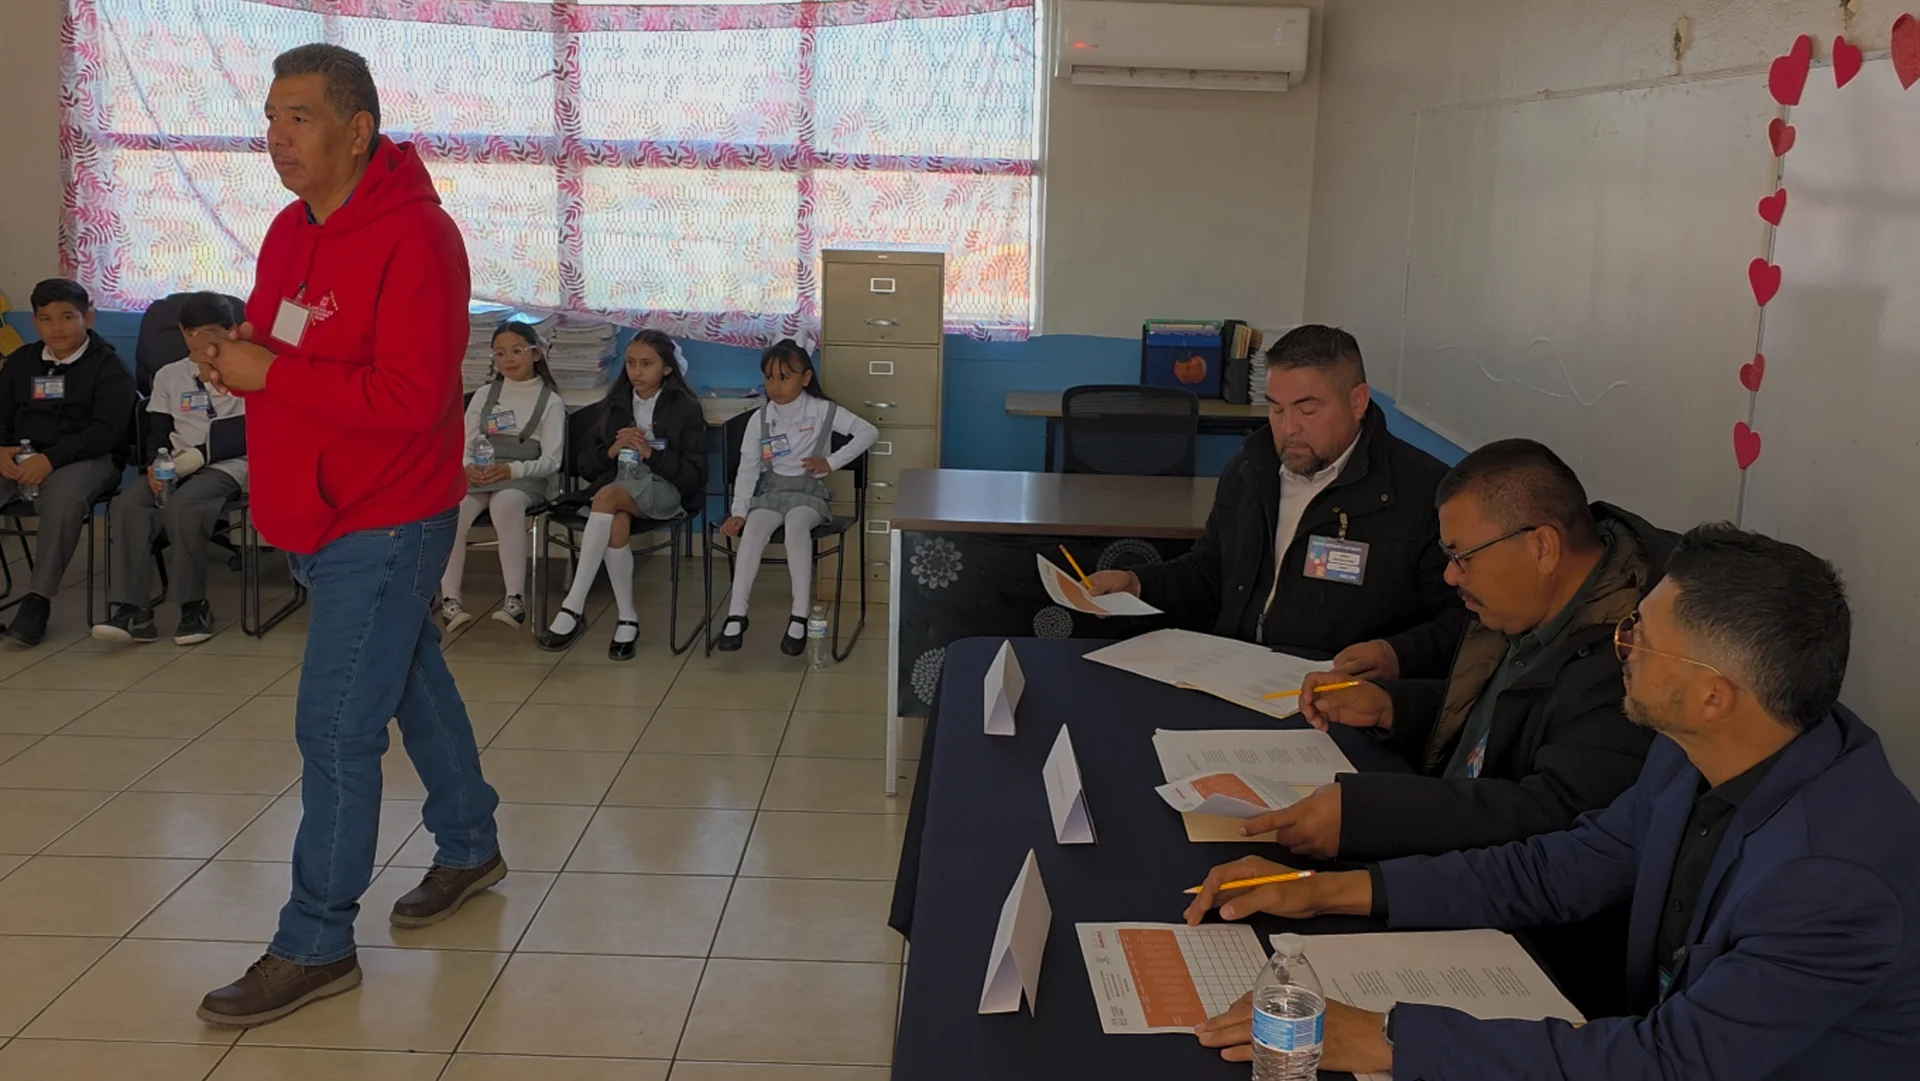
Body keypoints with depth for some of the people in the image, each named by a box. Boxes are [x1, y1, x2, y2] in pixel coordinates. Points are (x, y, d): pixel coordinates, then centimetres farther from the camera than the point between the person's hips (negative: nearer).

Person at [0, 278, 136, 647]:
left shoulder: (108, 366, 2)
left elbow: (107, 429, -10)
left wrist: (51, 458, -22)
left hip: (88, 459, -5)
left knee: (63, 499, -38)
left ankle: (38, 598, -32)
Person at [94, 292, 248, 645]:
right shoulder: (168, 375, 17)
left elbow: (249, 436, -6)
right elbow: (156, 432, 12)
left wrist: (201, 454, -16)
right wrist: (155, 465, -9)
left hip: (226, 465, -4)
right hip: (176, 467, 5)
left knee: (182, 506, -35)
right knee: (127, 503, -26)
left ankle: (194, 606, -20)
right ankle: (132, 609, -28)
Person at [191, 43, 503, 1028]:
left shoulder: (414, 238, -20)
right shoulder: (291, 229, 8)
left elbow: (409, 396, -26)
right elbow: (274, 344, 19)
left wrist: (270, 375, -23)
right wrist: (232, 356, -4)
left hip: (382, 523, -9)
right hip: (318, 516, 9)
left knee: (336, 728, -5)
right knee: (413, 683, 21)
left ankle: (316, 947, 7)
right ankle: (470, 848, 40)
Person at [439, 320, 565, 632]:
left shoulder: (550, 402, 6)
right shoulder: (484, 396, 18)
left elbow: (551, 460, -2)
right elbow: (464, 446, 14)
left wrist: (511, 470, -18)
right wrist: (468, 467, -11)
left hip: (525, 479, -3)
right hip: (479, 477, 3)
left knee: (506, 502, -40)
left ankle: (515, 598, -42)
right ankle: (449, 597, -34)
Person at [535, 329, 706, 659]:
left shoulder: (685, 409, 3)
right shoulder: (615, 405, 15)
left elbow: (694, 476, -3)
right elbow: (584, 464, 13)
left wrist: (652, 453, -16)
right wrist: (610, 451, -7)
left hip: (664, 490, -3)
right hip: (617, 486, 3)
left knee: (607, 495, -34)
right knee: (616, 524, -35)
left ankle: (573, 608, -36)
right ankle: (627, 618, -22)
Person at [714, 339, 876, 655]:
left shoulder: (822, 411, -2)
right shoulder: (760, 419, 3)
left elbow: (868, 432, -1)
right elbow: (748, 469, 3)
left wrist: (832, 462, -8)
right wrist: (738, 511, -9)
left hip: (808, 491, -2)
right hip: (770, 492, 2)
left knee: (796, 523, -36)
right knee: (754, 527, -31)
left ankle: (800, 616, -35)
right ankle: (736, 614, -31)